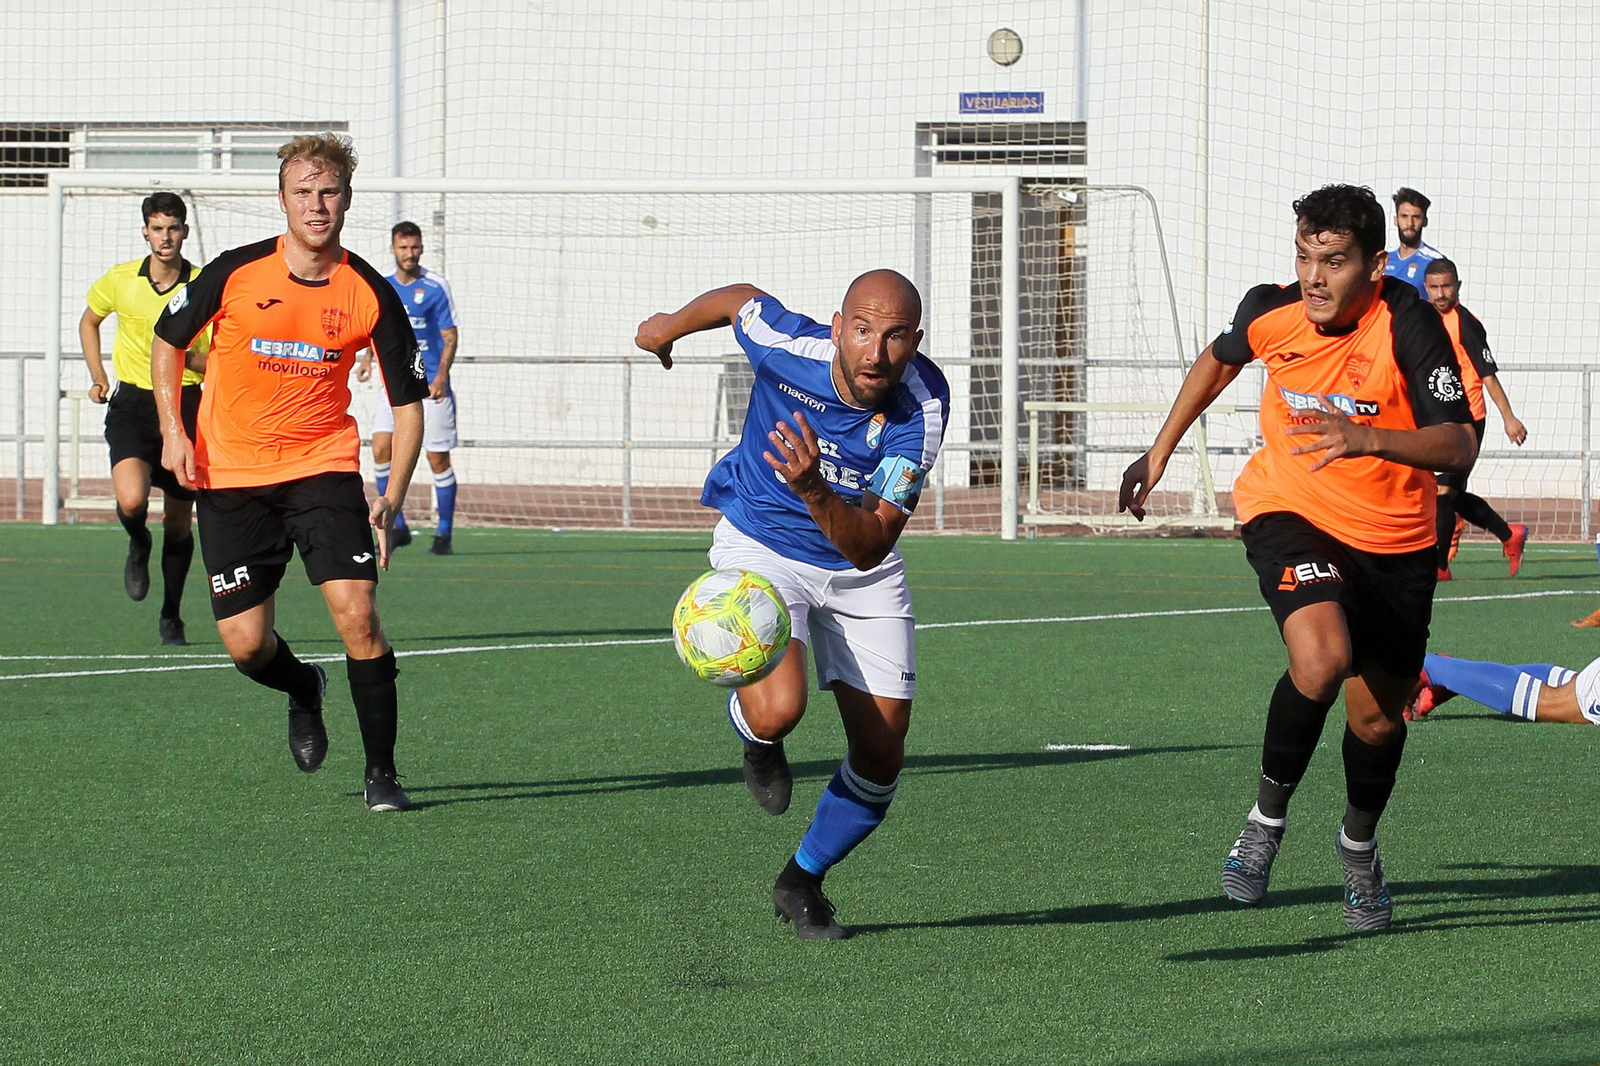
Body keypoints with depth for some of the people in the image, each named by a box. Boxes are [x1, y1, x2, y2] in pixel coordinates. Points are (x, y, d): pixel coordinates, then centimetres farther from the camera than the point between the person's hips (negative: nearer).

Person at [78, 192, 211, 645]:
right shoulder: (119, 280, 0)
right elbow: (88, 321, 20)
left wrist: (185, 353, -22)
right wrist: (98, 378, 13)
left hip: (186, 403, 0)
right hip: (133, 403, 0)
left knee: (179, 521, 7)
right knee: (132, 499, -24)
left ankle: (171, 617, 24)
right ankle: (138, 545, 12)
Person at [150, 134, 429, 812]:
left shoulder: (370, 295, -7)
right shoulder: (235, 273, -8)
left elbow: (408, 404, -1)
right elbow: (167, 340, 9)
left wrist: (392, 499, -12)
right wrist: (172, 430, -1)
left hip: (324, 469, 0)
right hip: (230, 476, 0)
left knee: (356, 612, -17)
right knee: (245, 644, -4)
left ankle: (382, 773, -5)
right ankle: (304, 691, 33)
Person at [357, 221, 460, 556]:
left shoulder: (435, 287, -6)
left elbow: (450, 334, -6)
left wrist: (441, 375, -18)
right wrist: (368, 357, 6)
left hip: (430, 387, -4)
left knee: (438, 459, -2)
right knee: (381, 449, -9)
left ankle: (444, 534, 8)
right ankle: (397, 527, 1)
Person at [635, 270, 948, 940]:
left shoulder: (921, 409, -27)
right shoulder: (785, 345, -27)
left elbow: (871, 546, -31)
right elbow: (736, 299, -1)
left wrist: (815, 492, -50)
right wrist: (669, 326, 19)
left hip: (858, 567, 2)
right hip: (761, 548, -2)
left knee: (881, 755, 1)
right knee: (777, 709, -28)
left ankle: (802, 882, 29)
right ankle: (756, 740, 12)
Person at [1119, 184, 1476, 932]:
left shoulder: (1406, 325, -23)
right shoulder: (1269, 313, -13)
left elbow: (1458, 445, -29)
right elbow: (1219, 361, 12)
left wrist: (1365, 438, -45)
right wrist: (1160, 452, 19)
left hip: (1394, 539, 0)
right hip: (1288, 513, 0)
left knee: (1377, 719, 9)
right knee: (1322, 658, -29)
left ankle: (1359, 845, 41)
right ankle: (1266, 819, -7)